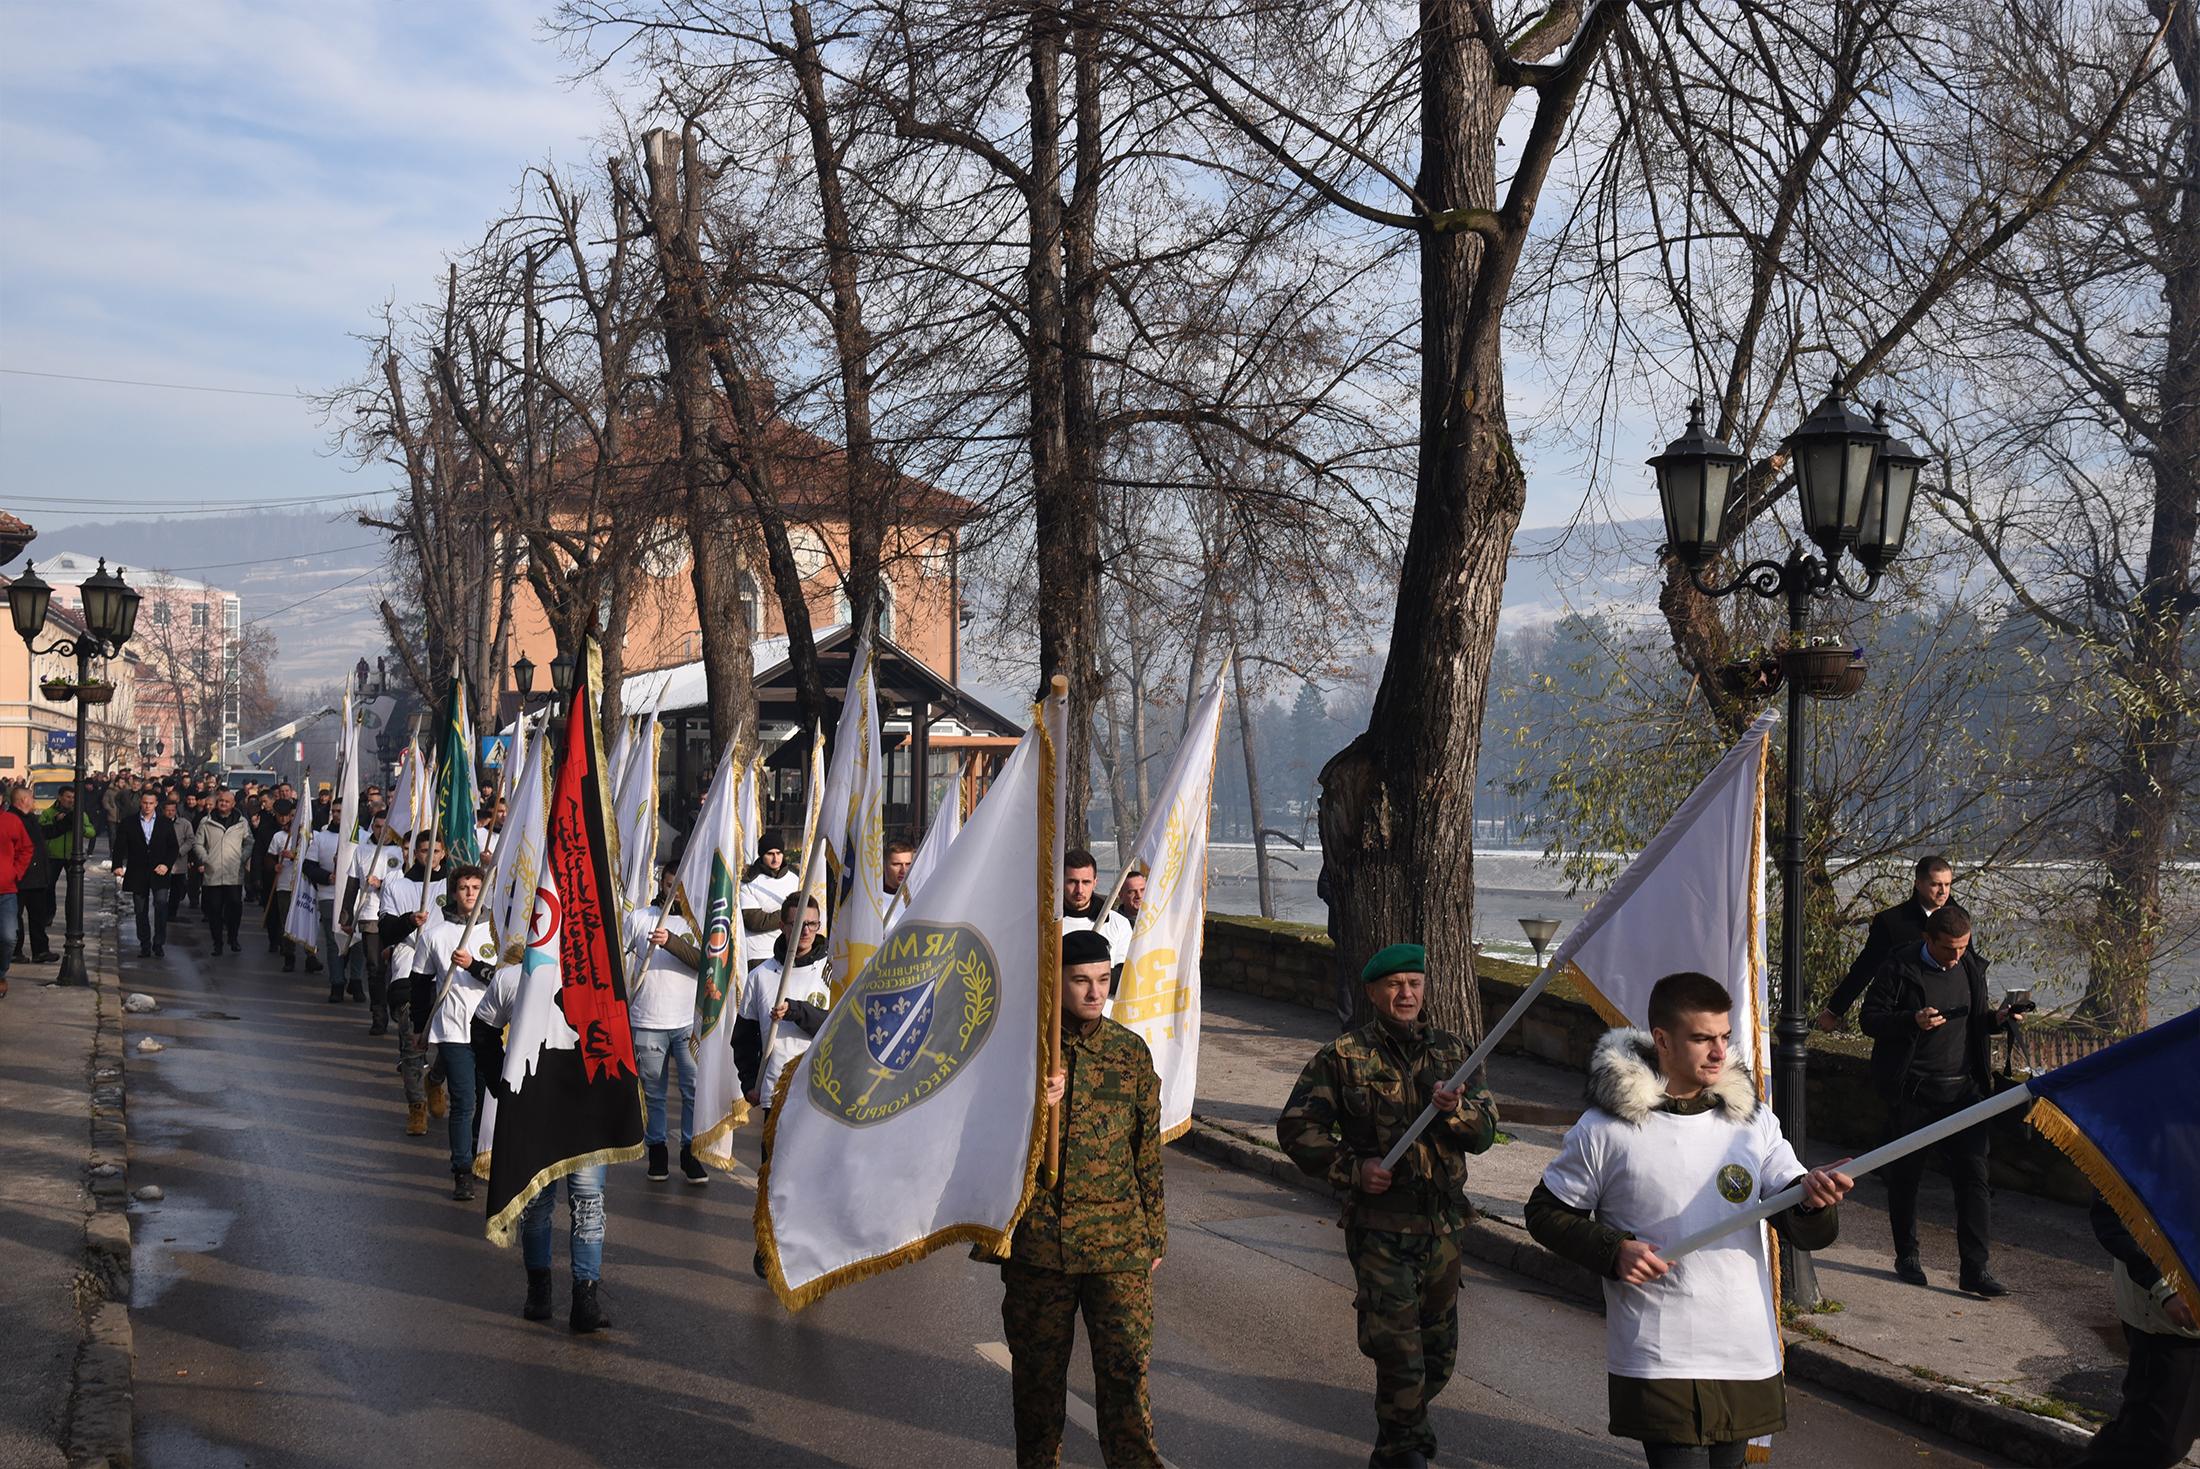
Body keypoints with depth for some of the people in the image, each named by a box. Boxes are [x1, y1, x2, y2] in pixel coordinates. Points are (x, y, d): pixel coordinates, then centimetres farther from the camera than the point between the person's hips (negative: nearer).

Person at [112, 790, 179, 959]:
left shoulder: (166, 825, 8)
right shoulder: (128, 824, 6)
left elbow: (173, 848, 8)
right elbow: (120, 847, 0)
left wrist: (167, 864, -8)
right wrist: (118, 865, -16)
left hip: (158, 873, -1)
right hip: (137, 875, 1)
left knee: (161, 903, -19)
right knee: (141, 912, 6)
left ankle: (158, 943, -9)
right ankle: (145, 947, 15)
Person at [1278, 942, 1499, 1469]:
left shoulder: (1450, 1051, 8)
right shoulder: (1343, 1057, -3)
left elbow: (1484, 1134, 3)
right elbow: (1296, 1128, -1)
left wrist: (1456, 1109, -19)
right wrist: (1351, 1167, -12)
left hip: (1443, 1224, 4)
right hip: (1380, 1227, -4)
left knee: (1439, 1350, 15)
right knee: (1399, 1348, -8)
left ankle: (1409, 1423, 41)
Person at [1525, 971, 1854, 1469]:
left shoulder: (1753, 1120, 4)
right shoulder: (1606, 1129, -7)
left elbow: (1810, 1234, 1)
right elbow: (1546, 1212, 3)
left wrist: (1813, 1199, -22)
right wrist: (1614, 1250, -13)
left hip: (1746, 1355, 4)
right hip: (1656, 1365, -4)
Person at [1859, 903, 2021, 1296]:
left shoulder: (1971, 968, 9)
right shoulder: (1898, 970, -8)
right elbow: (1870, 1019, -8)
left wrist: (1997, 1019, -2)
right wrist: (1913, 1021, -24)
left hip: (1962, 1090, 4)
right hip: (1912, 1092, -4)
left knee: (1973, 1175, -4)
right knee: (1905, 1175, 7)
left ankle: (1974, 1268, -1)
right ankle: (1906, 1256, 24)